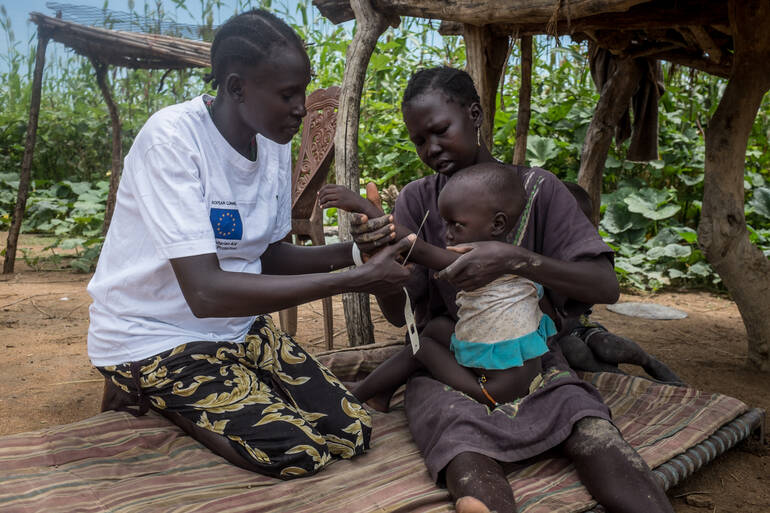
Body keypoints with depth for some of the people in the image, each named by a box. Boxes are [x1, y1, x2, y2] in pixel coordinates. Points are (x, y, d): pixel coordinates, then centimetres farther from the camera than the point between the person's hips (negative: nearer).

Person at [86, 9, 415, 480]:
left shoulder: (275, 144, -1)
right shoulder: (173, 137, -24)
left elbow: (271, 256, 7)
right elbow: (206, 293, -32)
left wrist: (351, 252, -11)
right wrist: (353, 280, -31)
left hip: (241, 327, 7)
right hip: (154, 339, -7)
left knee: (353, 433, -3)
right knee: (295, 451, -20)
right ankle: (143, 394, 2)